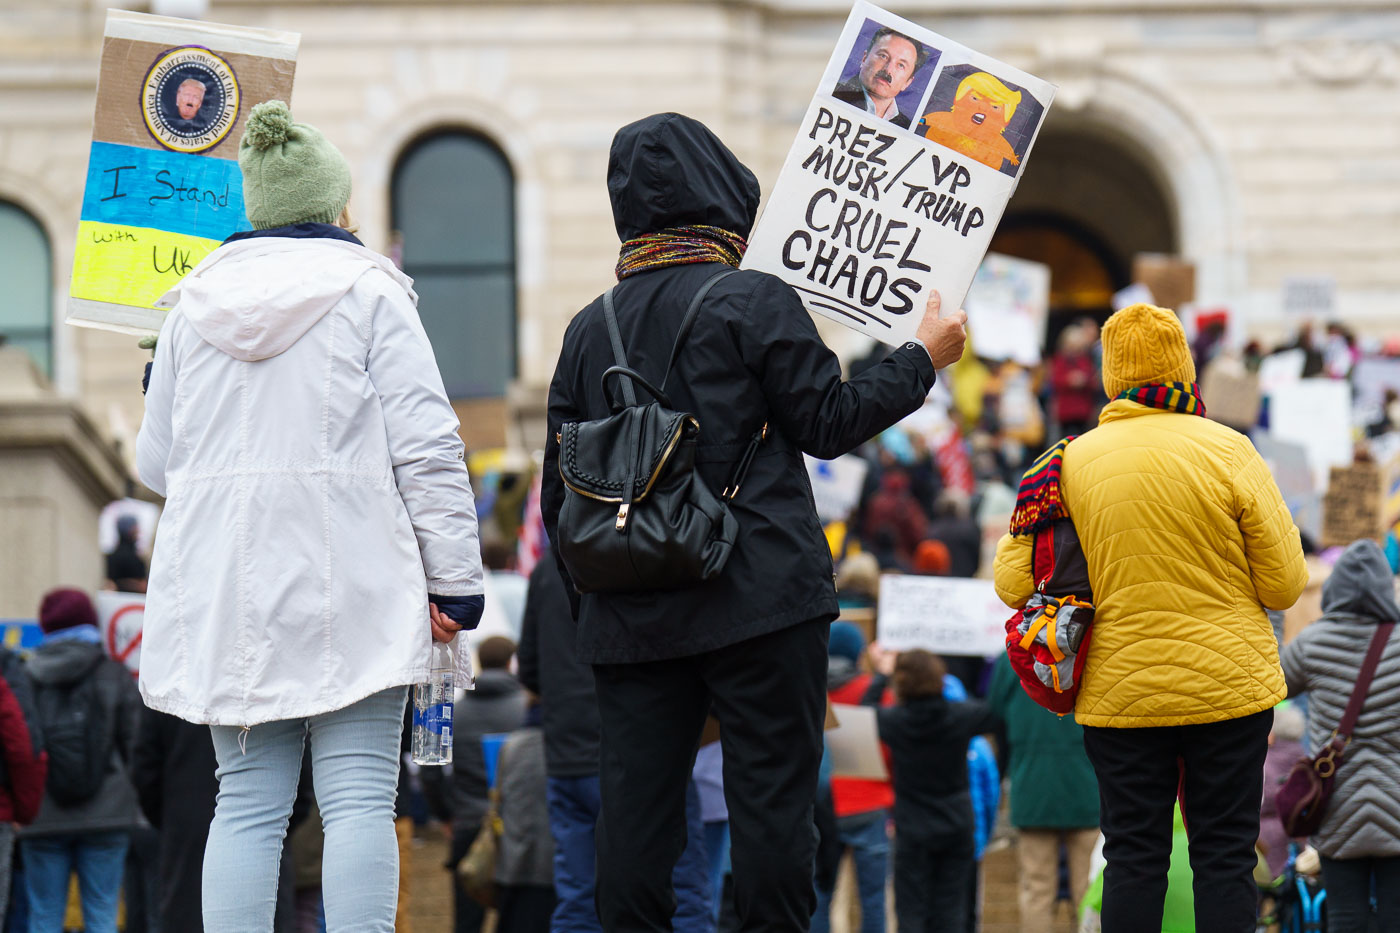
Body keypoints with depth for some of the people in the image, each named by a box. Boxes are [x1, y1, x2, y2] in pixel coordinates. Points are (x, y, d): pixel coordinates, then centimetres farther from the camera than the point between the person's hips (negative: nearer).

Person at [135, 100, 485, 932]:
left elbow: (157, 461, 16)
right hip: (348, 585, -4)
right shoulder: (369, 292, -1)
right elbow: (426, 448, -7)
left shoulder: (197, 302, 11)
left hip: (226, 588, 4)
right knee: (359, 796, -6)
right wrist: (455, 581, -5)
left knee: (246, 802, 5)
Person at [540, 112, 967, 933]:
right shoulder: (756, 302, -5)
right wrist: (923, 359, 8)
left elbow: (560, 491, 12)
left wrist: (587, 600, 21)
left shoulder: (589, 330, 10)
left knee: (636, 804, 4)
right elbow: (827, 423, -4)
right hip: (759, 602, -5)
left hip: (630, 614, 5)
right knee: (772, 798, -1)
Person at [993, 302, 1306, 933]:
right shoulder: (1229, 451, -8)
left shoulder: (1071, 462, -3)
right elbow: (1284, 584, -6)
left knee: (1133, 860, 7)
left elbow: (1014, 582, -1)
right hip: (1229, 687, -1)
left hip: (1121, 696, 1)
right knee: (1225, 856, 5)